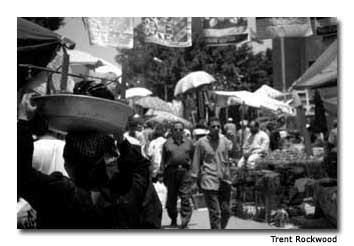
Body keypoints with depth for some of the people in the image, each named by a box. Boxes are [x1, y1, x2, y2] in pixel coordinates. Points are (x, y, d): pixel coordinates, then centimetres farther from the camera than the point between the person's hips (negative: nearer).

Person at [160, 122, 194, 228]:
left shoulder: (189, 143, 13)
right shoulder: (167, 143, 10)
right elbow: (163, 160, 10)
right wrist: (162, 174, 3)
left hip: (185, 172, 0)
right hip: (171, 171, 1)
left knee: (185, 198, -9)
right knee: (171, 199, 6)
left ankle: (185, 222, -8)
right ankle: (173, 220, 23)